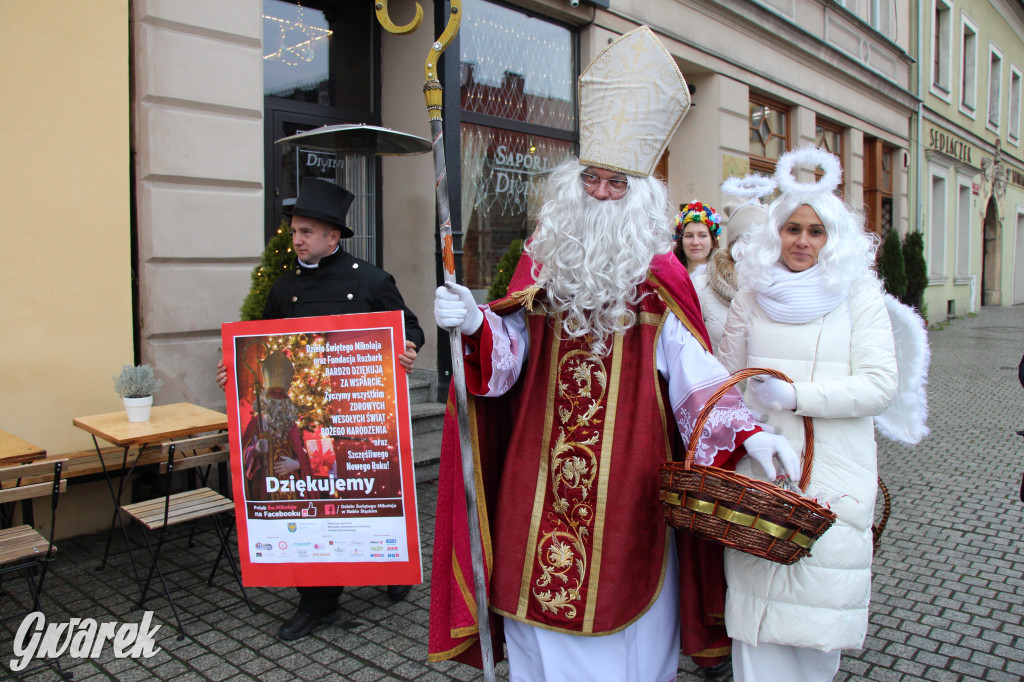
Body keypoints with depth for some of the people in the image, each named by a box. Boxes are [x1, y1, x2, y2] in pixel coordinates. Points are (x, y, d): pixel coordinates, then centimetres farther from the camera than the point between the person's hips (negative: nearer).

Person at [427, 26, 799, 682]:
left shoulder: (659, 276, -3)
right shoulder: (541, 265, 5)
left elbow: (692, 370, -8)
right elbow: (507, 356, 1)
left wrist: (747, 432, -21)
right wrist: (475, 326, -19)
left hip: (628, 472, -2)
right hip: (543, 469, 2)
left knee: (625, 608, 11)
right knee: (544, 596, 13)